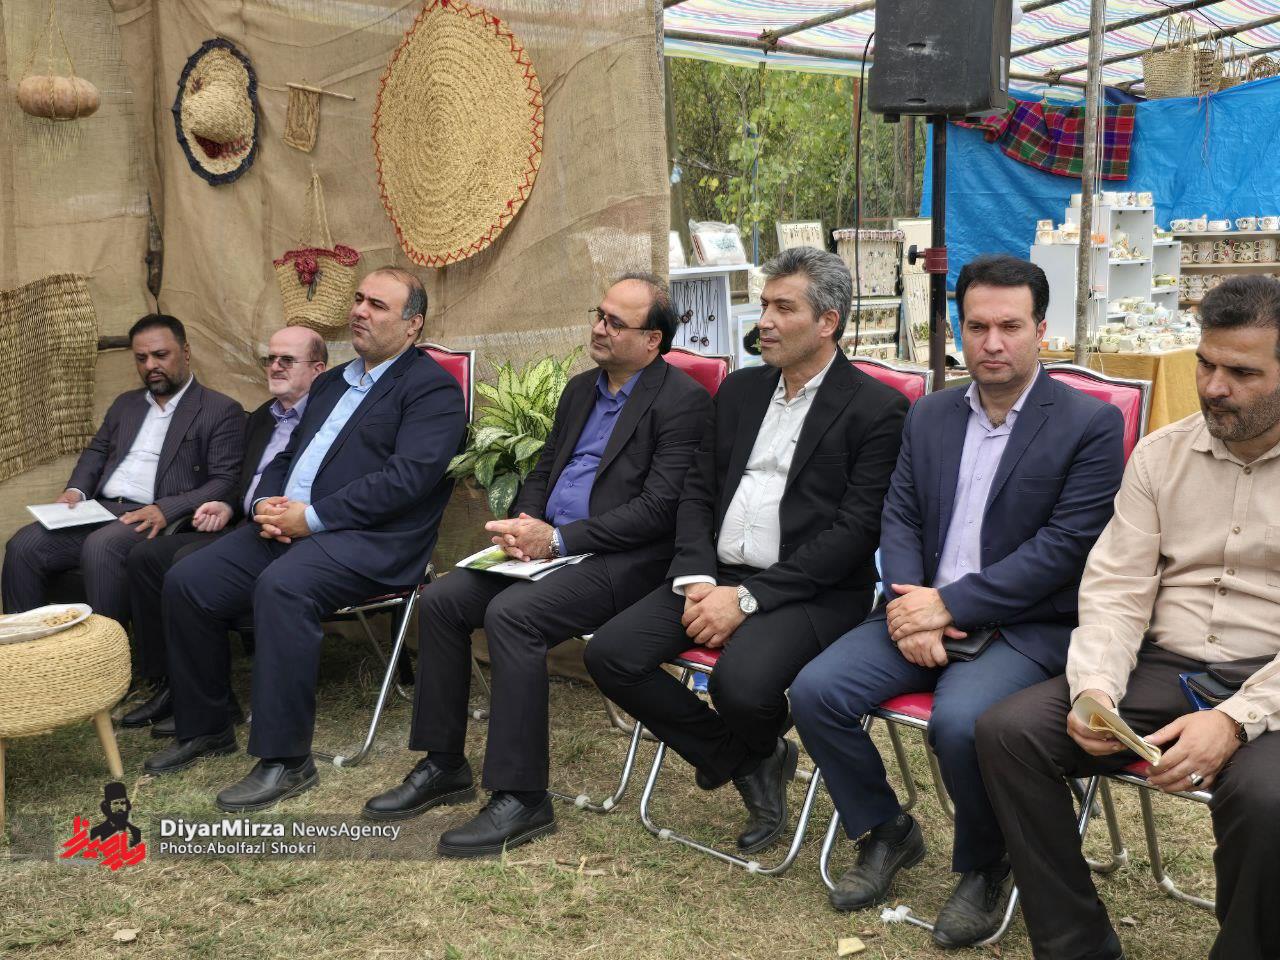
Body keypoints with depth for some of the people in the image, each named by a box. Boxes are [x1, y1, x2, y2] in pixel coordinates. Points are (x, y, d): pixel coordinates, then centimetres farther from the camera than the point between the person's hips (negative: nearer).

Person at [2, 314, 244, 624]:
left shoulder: (222, 411, 2)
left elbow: (225, 483, -6)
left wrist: (166, 510, -20)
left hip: (156, 520, -6)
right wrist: (76, 490, 5)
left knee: (101, 547, -35)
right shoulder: (125, 403, 25)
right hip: (99, 510, 6)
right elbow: (97, 451, 28)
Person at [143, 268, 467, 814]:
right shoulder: (329, 383, 24)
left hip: (370, 540, -8)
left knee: (281, 588, -35)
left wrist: (312, 517, -18)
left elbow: (407, 478, -16)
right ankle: (204, 728, 13)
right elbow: (287, 456, 25)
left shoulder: (431, 388, -3)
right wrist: (266, 502, 0)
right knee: (185, 583, -5)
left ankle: (285, 759, -24)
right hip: (286, 525, 8)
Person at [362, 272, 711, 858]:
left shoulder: (681, 401, -9)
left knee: (510, 613, -30)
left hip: (623, 561, -8)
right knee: (442, 599, -8)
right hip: (548, 543, 8)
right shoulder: (580, 389, 18)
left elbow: (659, 509, -17)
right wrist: (524, 524, -1)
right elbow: (543, 471, 22)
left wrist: (558, 539, -20)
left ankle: (521, 797, -20)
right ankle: (443, 765, 5)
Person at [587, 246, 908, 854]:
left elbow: (854, 531, -13)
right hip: (717, 575, 6)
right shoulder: (740, 390, 15)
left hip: (811, 592, -6)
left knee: (741, 684, -33)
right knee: (609, 653, -13)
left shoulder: (876, 409, -5)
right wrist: (698, 579, -5)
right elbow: (698, 492, 14)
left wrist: (748, 597, -18)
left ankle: (752, 752, 8)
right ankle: (745, 765, 6)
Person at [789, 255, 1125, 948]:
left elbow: (1064, 546, -13)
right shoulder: (928, 416, 12)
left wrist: (948, 605, -17)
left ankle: (983, 866, 0)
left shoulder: (1090, 424, -5)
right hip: (924, 609, 5)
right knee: (814, 691, -14)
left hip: (1026, 625, -5)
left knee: (959, 722, -33)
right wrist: (908, 609, -11)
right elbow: (900, 519, 9)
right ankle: (886, 833, 11)